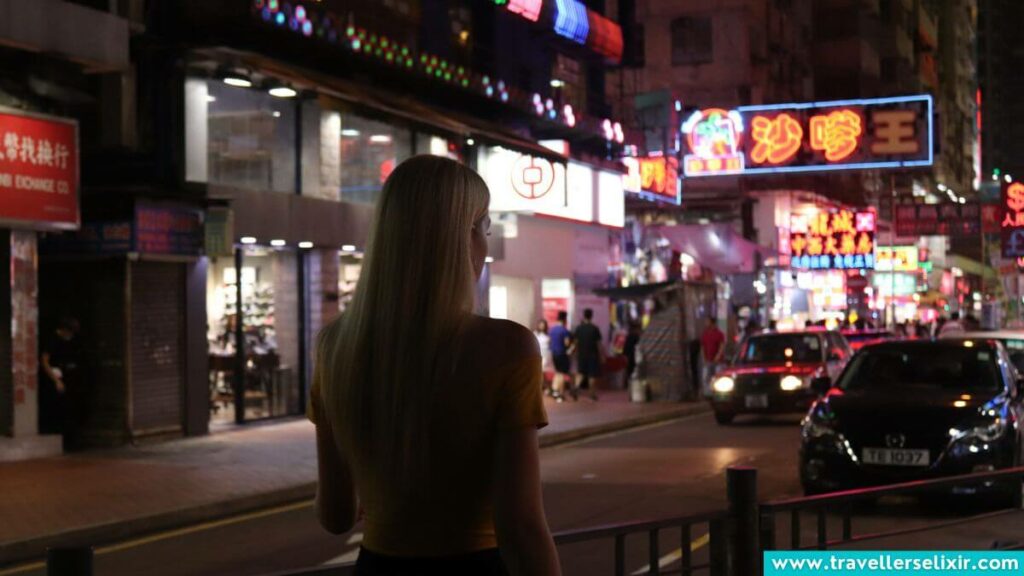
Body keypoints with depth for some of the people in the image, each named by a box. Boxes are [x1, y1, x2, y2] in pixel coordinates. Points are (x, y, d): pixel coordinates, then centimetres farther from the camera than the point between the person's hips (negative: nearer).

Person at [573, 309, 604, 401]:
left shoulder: (579, 328, -2)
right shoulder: (595, 329, -10)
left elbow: (575, 342, 0)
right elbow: (599, 344, -8)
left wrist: (576, 353, 12)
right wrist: (602, 355, 0)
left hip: (581, 355, 3)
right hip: (592, 355, -3)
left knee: (580, 373, 15)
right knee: (592, 375, 6)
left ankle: (576, 387, -9)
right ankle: (592, 394, 11)